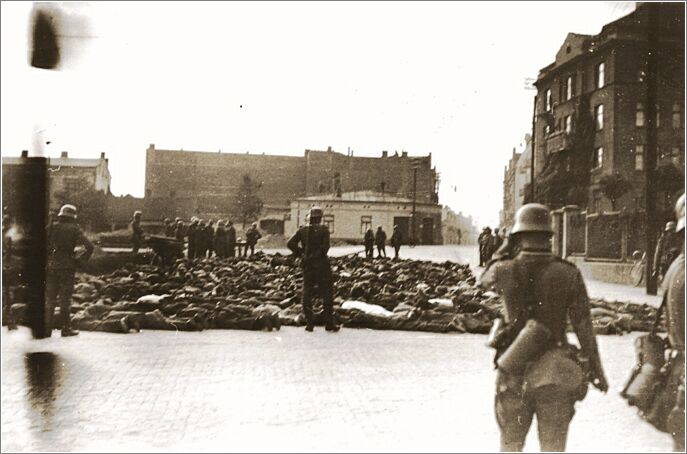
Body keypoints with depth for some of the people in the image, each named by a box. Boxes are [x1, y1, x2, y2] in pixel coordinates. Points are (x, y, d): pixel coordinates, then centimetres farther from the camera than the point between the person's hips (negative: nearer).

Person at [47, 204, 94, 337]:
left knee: (50, 297, 12)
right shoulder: (74, 229, -2)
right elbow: (89, 246, -11)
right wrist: (81, 259, 1)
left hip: (51, 265, 3)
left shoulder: (52, 227, 5)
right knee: (65, 298, 4)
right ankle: (66, 328, 7)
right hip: (67, 266, -3)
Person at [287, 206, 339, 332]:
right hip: (321, 264, -4)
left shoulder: (303, 230, 3)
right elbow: (325, 246, -18)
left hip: (307, 265, 4)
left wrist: (301, 253, 4)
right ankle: (329, 323, 7)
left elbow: (290, 244, -3)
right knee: (327, 293, 6)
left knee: (307, 294, 10)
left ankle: (309, 324, 9)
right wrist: (320, 254, -1)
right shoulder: (323, 229, -8)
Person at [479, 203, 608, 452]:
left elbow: (484, 280, 17)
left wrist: (507, 247, 14)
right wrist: (596, 369, 6)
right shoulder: (568, 274, -9)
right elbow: (584, 328, -5)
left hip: (514, 373, 0)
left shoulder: (505, 271, -8)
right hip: (555, 375, 0)